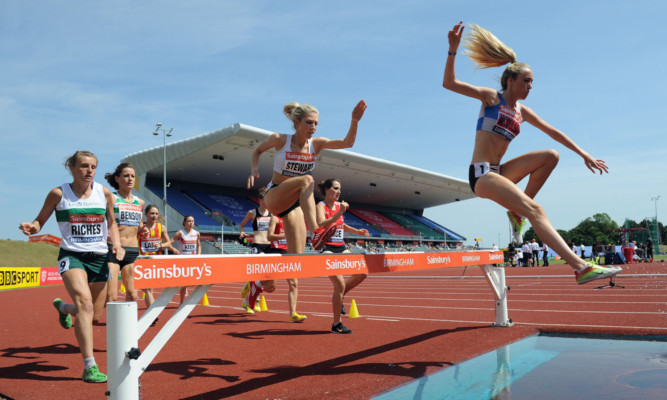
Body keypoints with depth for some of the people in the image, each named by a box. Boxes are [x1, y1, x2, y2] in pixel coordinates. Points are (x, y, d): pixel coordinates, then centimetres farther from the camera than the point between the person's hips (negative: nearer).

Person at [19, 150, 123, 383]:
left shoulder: (104, 193, 3)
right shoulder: (58, 194, -2)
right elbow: (41, 220, 7)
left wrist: (117, 244, 0)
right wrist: (32, 227, -16)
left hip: (99, 257, 4)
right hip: (71, 256, -3)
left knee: (93, 312, 12)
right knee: (85, 303, -26)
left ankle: (62, 307, 49)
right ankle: (90, 367, -25)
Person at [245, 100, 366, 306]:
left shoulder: (316, 144, -2)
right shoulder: (279, 140, -10)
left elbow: (347, 143, -12)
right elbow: (257, 150, 7)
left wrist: (355, 121, -28)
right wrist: (254, 170, -11)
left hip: (294, 205, 5)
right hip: (273, 196, -4)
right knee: (307, 180, -35)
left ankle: (258, 282, 21)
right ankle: (316, 233, -48)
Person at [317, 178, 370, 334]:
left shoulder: (339, 205, 12)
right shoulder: (321, 206, -10)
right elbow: (321, 225, -30)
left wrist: (357, 231, 17)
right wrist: (340, 213, -35)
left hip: (341, 248, 7)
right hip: (327, 249, -7)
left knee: (361, 273, -3)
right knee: (340, 285, -11)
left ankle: (339, 297, 17)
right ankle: (336, 324, 2)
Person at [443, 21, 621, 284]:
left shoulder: (522, 112, 16)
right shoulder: (491, 97, 0)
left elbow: (553, 132, 21)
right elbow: (449, 83, -7)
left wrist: (584, 155, 18)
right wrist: (453, 50, -20)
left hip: (499, 172, 7)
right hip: (481, 174, -7)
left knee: (551, 156, -8)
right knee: (535, 210, -24)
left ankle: (519, 211, -3)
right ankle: (580, 267, -31)